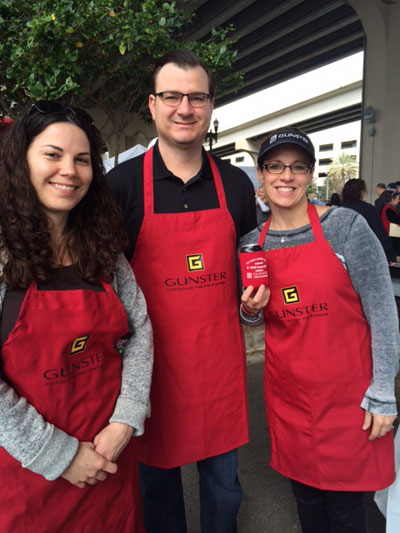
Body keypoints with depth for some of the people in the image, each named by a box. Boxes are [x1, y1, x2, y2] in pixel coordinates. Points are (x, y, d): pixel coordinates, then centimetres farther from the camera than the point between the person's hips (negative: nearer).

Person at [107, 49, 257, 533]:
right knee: (157, 479, 17)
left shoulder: (235, 183, 3)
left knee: (224, 482, 21)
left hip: (221, 356, 3)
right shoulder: (122, 183, -7)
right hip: (154, 359, -2)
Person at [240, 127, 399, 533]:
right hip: (287, 392, 4)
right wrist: (250, 311, -10)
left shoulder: (345, 226, -11)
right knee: (305, 494, 21)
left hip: (347, 392, -3)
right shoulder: (252, 244, 1)